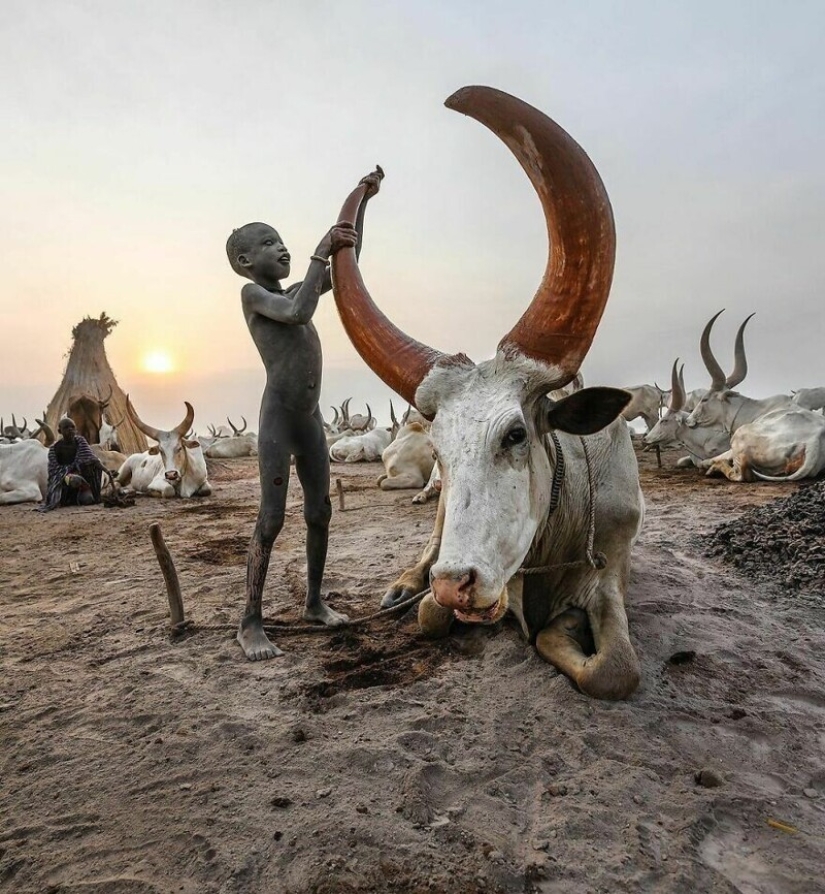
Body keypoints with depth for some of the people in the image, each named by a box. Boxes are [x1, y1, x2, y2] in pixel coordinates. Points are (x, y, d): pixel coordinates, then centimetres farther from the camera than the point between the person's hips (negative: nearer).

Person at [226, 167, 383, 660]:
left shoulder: (293, 291, 19)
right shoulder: (252, 293, -2)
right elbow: (297, 314, -20)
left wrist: (361, 202, 20)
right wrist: (320, 251, -15)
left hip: (311, 418, 8)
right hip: (277, 418, -8)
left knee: (321, 513, 11)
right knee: (271, 520, -8)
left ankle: (315, 601, 25)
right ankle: (251, 622, 1)